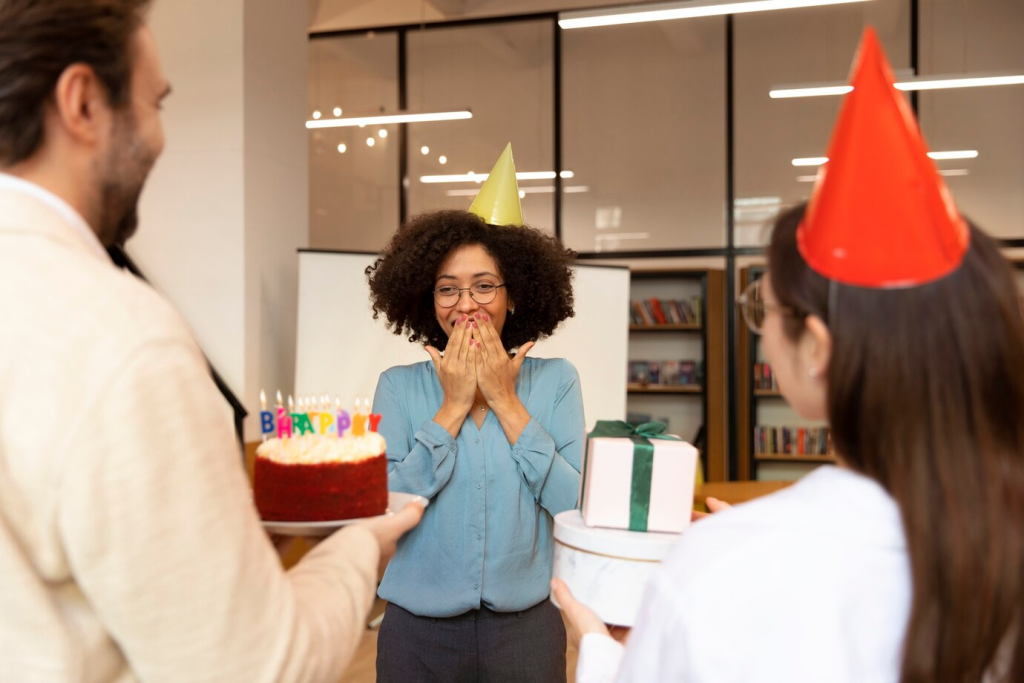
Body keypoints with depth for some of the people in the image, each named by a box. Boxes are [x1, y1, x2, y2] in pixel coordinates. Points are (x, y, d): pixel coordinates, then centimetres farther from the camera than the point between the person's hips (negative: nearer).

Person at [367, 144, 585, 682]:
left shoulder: (556, 381, -3)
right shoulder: (399, 386, -3)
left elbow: (576, 503, -11)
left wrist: (505, 401, -13)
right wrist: (453, 407, -13)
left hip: (526, 627, 0)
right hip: (419, 631, 0)